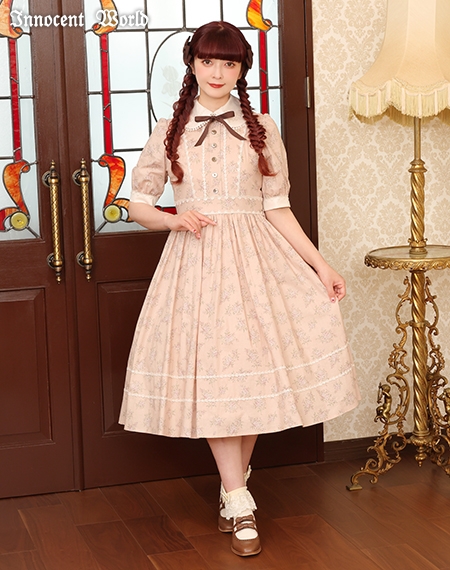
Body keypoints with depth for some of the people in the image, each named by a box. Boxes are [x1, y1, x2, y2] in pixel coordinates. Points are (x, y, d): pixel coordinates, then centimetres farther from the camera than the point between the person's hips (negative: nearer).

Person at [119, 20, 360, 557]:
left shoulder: (261, 129, 7)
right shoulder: (169, 131, 7)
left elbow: (277, 209, 5)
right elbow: (138, 205, 9)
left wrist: (320, 264, -2)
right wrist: (175, 219, -11)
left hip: (254, 255, 1)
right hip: (195, 257, 0)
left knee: (252, 369, -5)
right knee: (210, 371, -6)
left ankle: (233, 485, 15)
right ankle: (239, 502, 1)